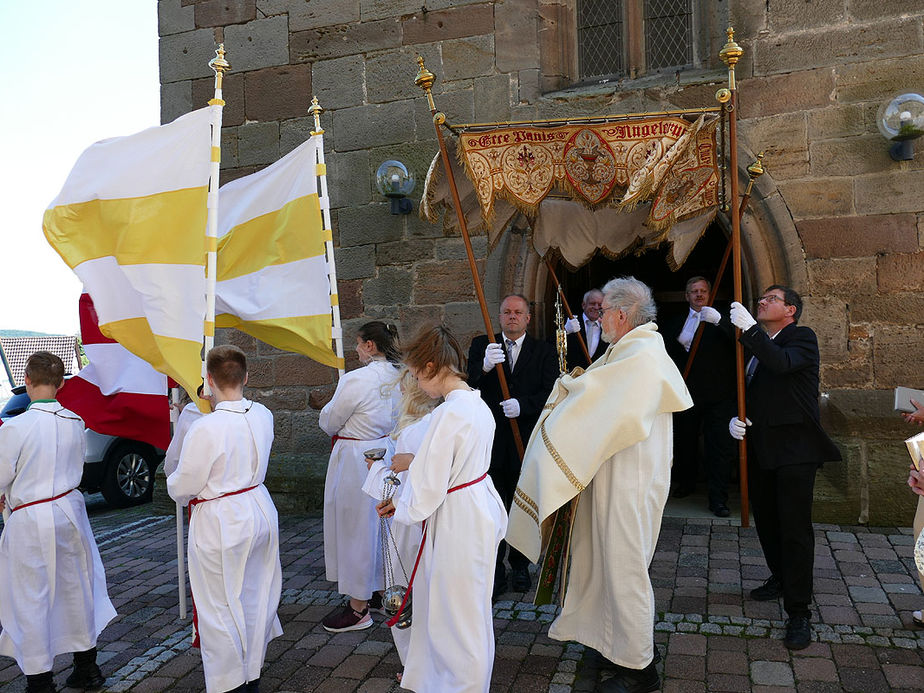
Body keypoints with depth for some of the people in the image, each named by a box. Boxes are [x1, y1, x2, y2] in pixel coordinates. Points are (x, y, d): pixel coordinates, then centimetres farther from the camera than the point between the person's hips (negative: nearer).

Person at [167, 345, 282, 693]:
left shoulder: (204, 429, -25)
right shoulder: (263, 415, -6)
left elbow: (183, 487, -15)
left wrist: (172, 481, 10)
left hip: (220, 524, -7)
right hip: (260, 511, 7)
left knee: (220, 608, 11)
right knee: (255, 598, 20)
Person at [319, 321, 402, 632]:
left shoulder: (356, 379, -22)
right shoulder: (397, 376, 1)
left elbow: (328, 423, -10)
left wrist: (333, 402, 10)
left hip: (355, 459, -8)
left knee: (355, 527, 4)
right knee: (379, 523, 20)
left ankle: (358, 608, 17)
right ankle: (379, 592, 35)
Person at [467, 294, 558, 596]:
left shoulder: (544, 351, 3)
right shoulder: (481, 345, 4)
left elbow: (549, 392, -5)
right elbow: (468, 385, -8)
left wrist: (522, 405, -22)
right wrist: (484, 367, -28)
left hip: (526, 438, 0)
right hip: (490, 438, 0)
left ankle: (520, 565, 29)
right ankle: (494, 569, 19)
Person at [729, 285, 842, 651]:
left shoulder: (802, 337, -5)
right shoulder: (753, 346, 15)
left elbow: (782, 363, -27)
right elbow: (741, 392, 20)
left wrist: (748, 327, -29)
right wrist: (734, 419, 1)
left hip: (794, 449, -7)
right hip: (760, 448, 7)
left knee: (795, 528, -7)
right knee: (766, 520, 17)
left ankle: (799, 613, -1)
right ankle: (781, 579, 38)